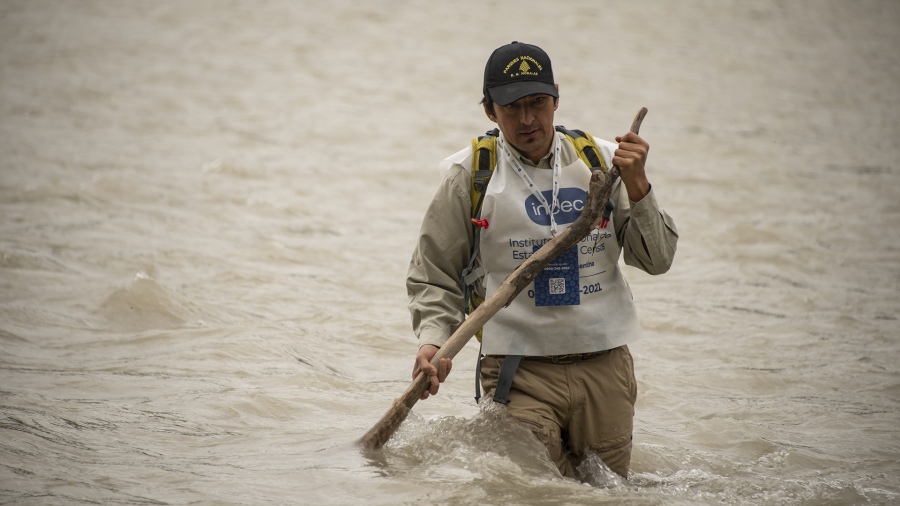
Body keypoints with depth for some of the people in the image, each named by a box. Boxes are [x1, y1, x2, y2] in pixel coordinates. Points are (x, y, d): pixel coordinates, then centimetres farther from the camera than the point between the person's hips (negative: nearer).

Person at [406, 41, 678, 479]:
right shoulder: (470, 176, -2)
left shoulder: (601, 162, 4)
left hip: (604, 365, 3)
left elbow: (657, 259, 2)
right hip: (520, 373, -2)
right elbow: (433, 276, 3)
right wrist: (433, 342, -13)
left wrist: (636, 186, -11)